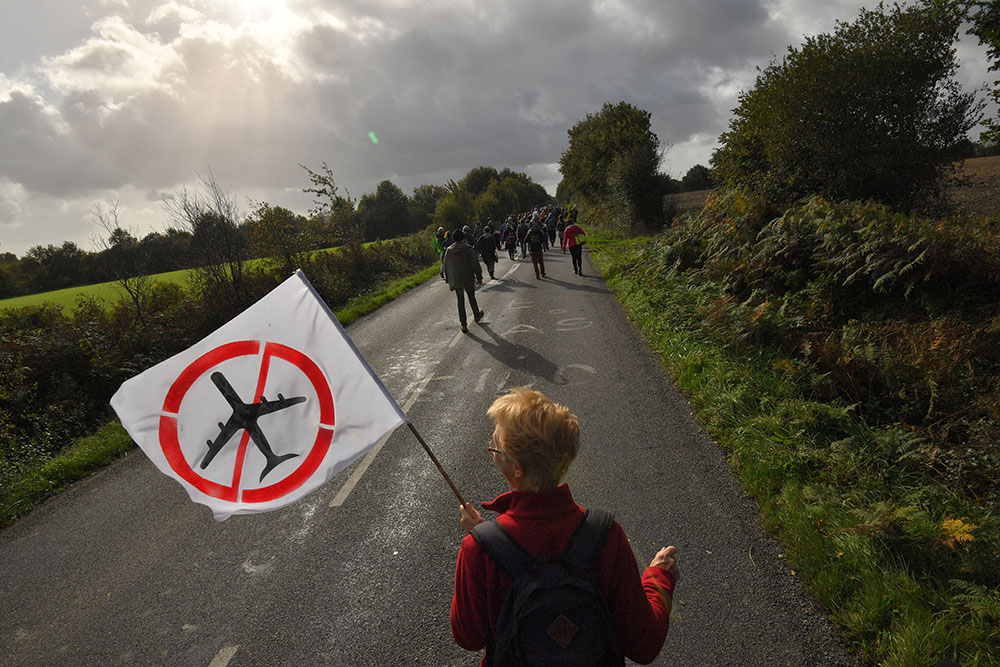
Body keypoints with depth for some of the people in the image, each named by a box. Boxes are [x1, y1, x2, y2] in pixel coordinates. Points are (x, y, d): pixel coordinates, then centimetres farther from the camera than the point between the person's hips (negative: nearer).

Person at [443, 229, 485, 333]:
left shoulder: (449, 250, 1)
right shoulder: (468, 249, -9)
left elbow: (446, 267, 8)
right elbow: (475, 264, -9)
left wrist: (448, 280, 18)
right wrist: (479, 277, -2)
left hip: (455, 280, 2)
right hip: (468, 279, -2)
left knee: (460, 301, 4)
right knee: (471, 298, 18)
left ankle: (463, 324, -1)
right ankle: (477, 315, 39)